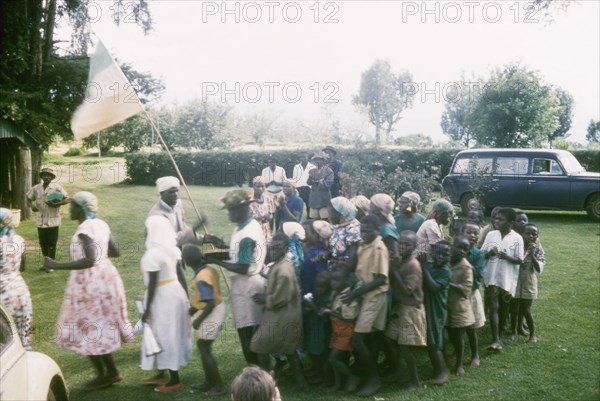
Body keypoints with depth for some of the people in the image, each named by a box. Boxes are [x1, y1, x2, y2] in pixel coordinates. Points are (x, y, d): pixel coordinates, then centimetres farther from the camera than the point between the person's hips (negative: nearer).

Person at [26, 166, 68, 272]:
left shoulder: (57, 187, -6)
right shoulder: (36, 188, 4)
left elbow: (67, 199, -8)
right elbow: (28, 199, 12)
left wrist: (56, 204, -21)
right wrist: (32, 206, -9)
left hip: (53, 221, -4)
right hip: (40, 221, 4)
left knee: (52, 244, 1)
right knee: (43, 243, 12)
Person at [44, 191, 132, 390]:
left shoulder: (85, 229, -20)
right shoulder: (101, 224, 7)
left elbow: (89, 261, -30)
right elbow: (115, 252, 14)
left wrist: (57, 266, -26)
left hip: (90, 283, -9)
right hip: (104, 278, 9)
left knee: (88, 329, 6)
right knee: (100, 327, 18)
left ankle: (103, 375, 18)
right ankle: (111, 371, 26)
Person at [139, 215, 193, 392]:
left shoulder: (152, 254, -21)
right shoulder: (172, 249, 3)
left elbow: (152, 284, -20)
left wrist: (147, 309, -13)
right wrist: (186, 296, 18)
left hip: (162, 297, -9)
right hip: (175, 292, 9)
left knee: (165, 336, 3)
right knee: (170, 335, 18)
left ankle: (175, 381, 12)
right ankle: (162, 374, 33)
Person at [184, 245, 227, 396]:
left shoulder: (201, 279, -26)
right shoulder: (209, 270, 2)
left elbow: (210, 304, -26)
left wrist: (198, 320, -16)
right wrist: (194, 308, 21)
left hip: (212, 314, -9)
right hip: (218, 308, 9)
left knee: (205, 350, 3)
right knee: (203, 345, 20)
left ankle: (219, 386, 12)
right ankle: (209, 382, 30)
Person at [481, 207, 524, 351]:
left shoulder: (517, 238, -6)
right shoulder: (491, 235, 2)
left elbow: (519, 260, -7)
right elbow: (482, 254, 5)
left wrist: (507, 257, -25)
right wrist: (489, 253, -16)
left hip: (507, 279, -1)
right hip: (491, 277, 1)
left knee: (503, 308, 14)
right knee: (493, 307, -6)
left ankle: (499, 334, 33)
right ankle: (496, 339, -6)